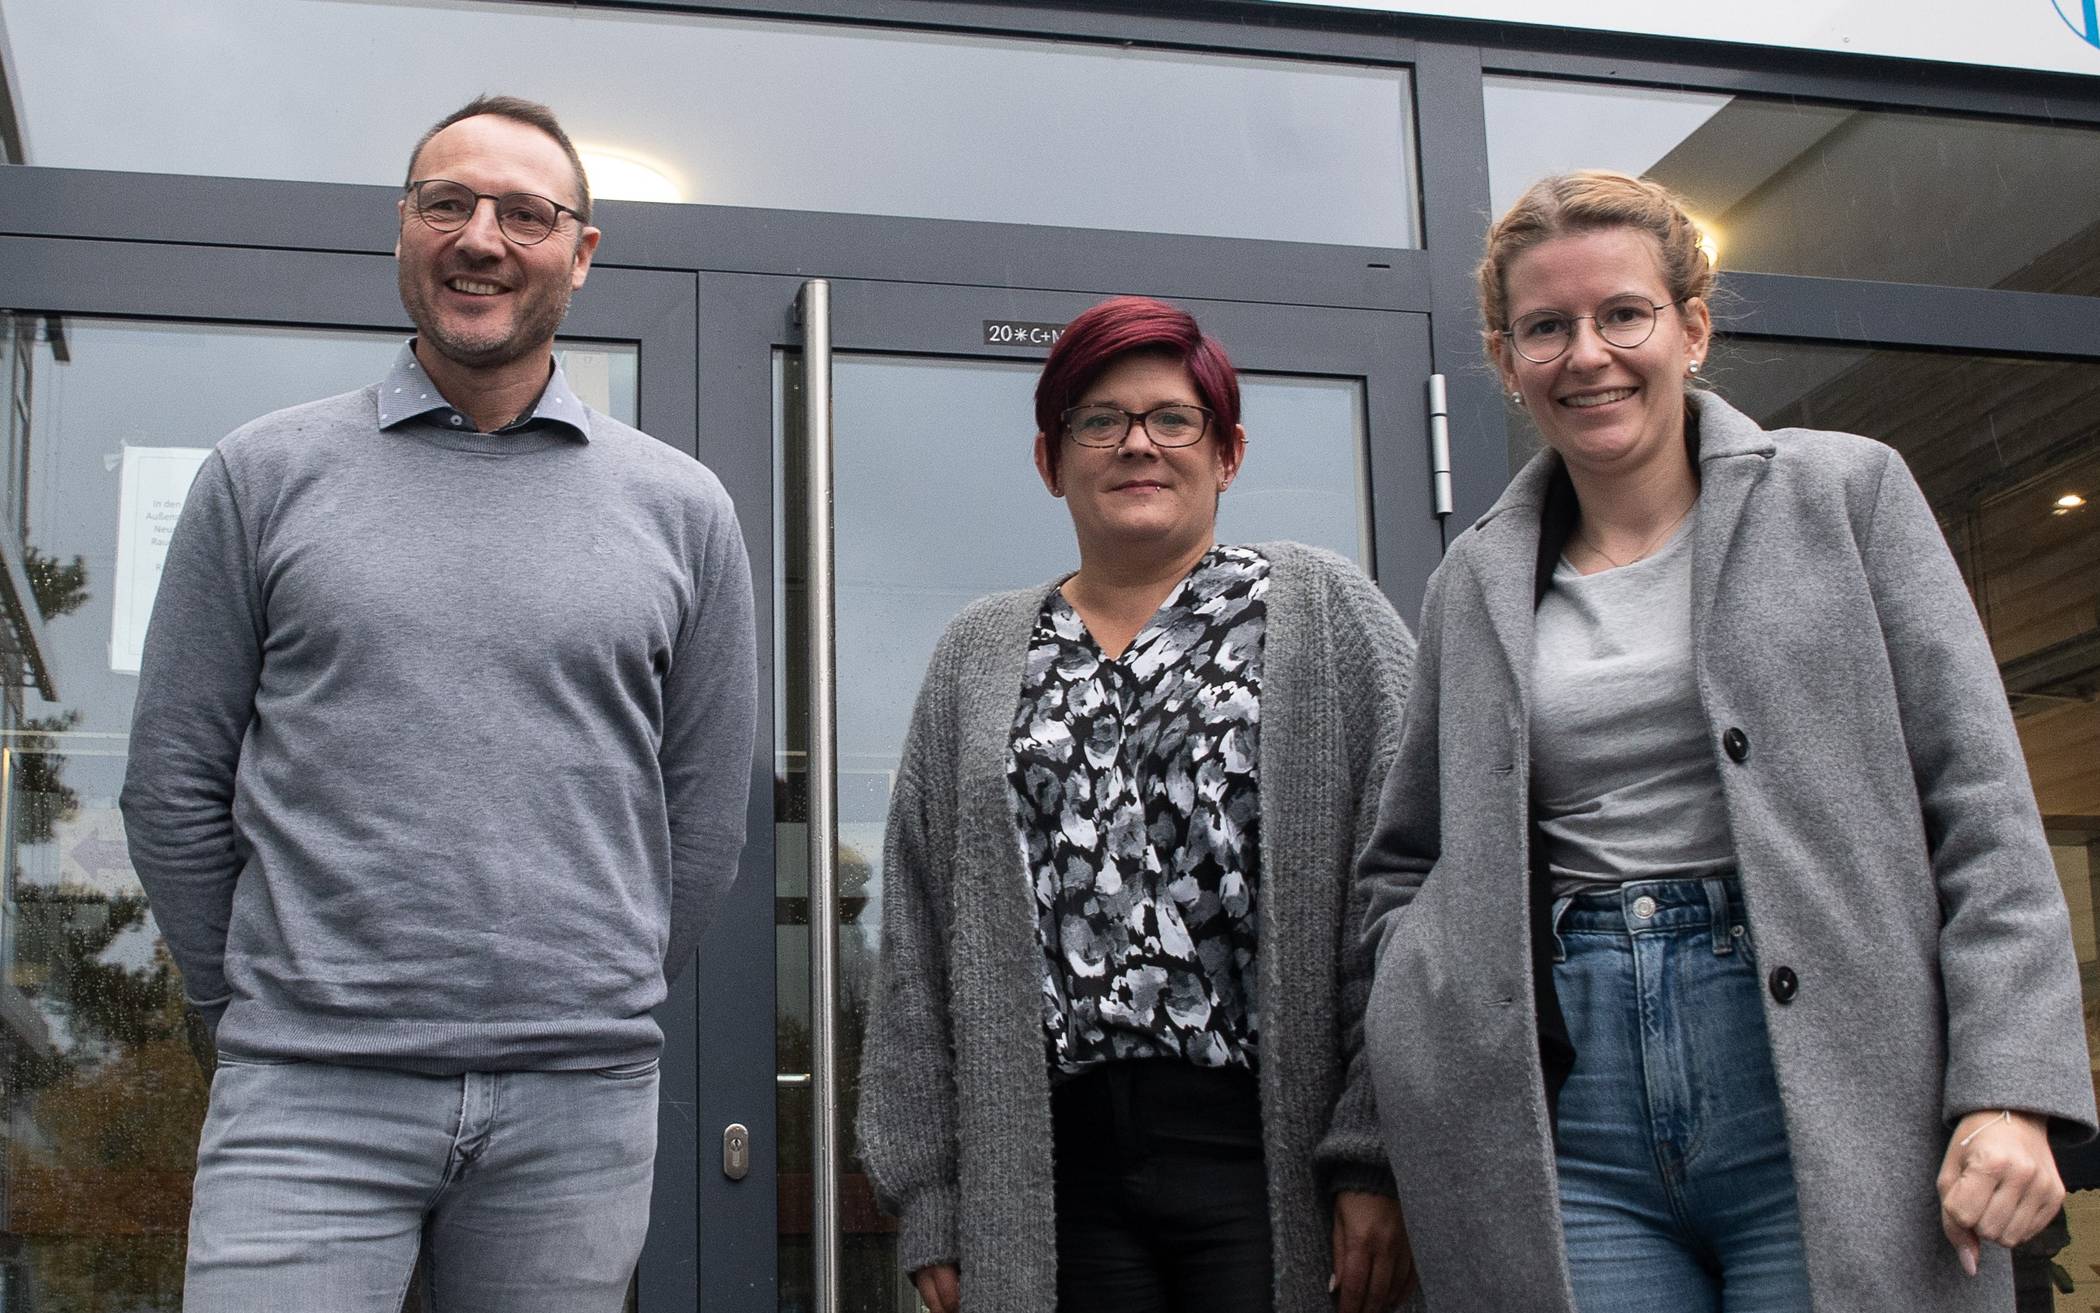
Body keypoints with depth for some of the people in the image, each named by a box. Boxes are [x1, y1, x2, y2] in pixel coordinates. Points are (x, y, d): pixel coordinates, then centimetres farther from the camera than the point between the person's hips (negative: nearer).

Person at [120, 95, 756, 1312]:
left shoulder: (681, 508, 6)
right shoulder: (265, 474, 5)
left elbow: (705, 821, 10)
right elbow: (173, 787, 7)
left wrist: (599, 1011, 11)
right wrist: (266, 1005, 8)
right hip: (308, 1100, -1)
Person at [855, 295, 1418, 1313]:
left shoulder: (1322, 612, 3)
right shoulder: (979, 658, 12)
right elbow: (918, 944, 11)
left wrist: (1378, 1160, -12)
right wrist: (926, 1197, 6)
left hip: (1269, 1152, -3)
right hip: (1055, 1171, 3)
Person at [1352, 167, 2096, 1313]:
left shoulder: (1845, 490, 6)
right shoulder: (1474, 583, 13)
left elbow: (1983, 809, 0)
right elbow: (1407, 868, 18)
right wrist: (1376, 1146, 5)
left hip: (1824, 1090, -2)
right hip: (1572, 1120, 2)